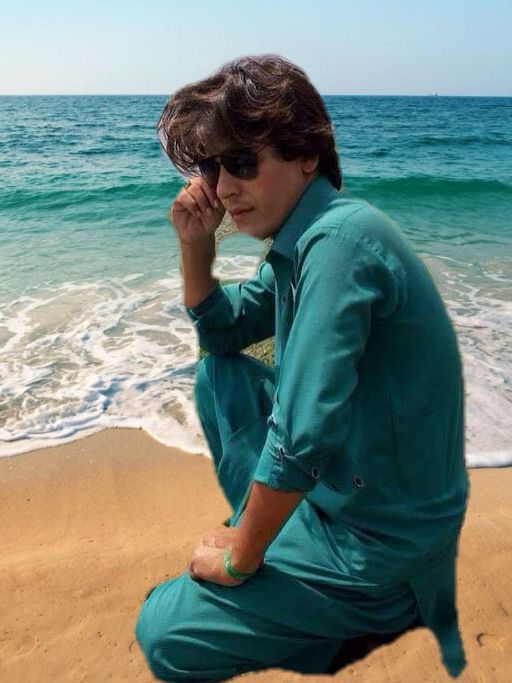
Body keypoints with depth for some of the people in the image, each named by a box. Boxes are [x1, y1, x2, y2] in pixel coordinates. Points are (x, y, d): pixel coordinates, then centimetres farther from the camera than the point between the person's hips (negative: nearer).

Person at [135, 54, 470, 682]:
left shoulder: (340, 238, -26)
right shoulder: (297, 239, 3)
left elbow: (301, 439, -30)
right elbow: (220, 332, 15)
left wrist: (237, 559, -14)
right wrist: (195, 244, -1)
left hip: (381, 538, -8)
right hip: (341, 483, 8)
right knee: (218, 373, 13)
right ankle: (270, 534, 18)